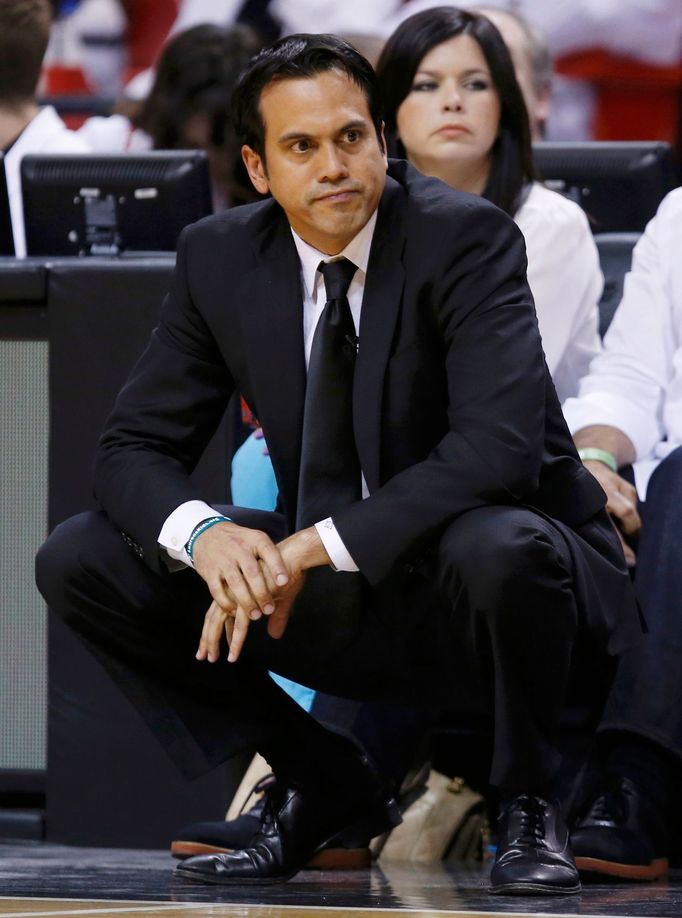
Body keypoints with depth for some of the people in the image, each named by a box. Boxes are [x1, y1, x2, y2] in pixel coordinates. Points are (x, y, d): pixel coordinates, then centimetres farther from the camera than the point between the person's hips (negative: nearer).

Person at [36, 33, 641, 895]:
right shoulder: (218, 257, -4)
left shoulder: (466, 237, -19)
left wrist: (316, 547, -36)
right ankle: (322, 788, 5)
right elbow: (134, 448, -2)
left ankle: (526, 802, -10)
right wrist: (202, 533, -27)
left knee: (498, 548, -41)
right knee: (78, 561, -9)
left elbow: (499, 446, -31)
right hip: (329, 595, 5)